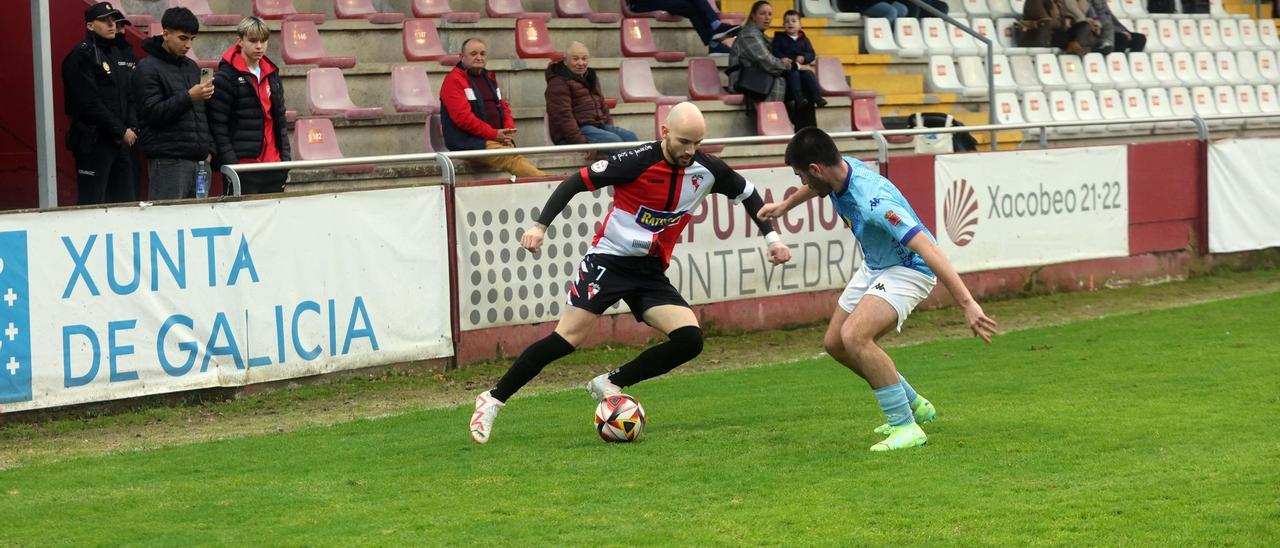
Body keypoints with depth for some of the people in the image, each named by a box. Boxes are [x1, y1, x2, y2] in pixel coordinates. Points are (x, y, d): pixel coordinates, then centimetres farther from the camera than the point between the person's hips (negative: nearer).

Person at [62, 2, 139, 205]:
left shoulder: (122, 53, 16)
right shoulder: (81, 56, -8)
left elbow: (133, 97, 15)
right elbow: (90, 104, -15)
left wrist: (132, 127, -2)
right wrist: (121, 131, -12)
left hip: (123, 141, 8)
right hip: (94, 141, -7)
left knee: (126, 201, 7)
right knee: (92, 203, -7)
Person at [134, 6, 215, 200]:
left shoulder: (191, 67, 18)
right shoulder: (148, 68, -4)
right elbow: (152, 113, -13)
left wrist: (208, 148, 13)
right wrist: (189, 97, -21)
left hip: (198, 160, 7)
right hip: (168, 160, -7)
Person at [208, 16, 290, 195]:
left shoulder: (272, 74, 15)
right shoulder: (226, 76, -5)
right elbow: (218, 125, -9)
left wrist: (285, 160, 10)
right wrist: (231, 165, -15)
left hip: (274, 167, 6)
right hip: (243, 168, -6)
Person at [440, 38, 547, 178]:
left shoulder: (490, 78, 24)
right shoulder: (454, 80, -2)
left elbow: (504, 107, 25)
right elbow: (463, 117, -12)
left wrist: (509, 130, 3)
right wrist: (494, 134, -15)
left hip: (498, 139, 9)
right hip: (469, 142, -9)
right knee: (511, 158, -31)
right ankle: (545, 181, -48)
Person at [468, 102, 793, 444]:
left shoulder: (706, 170, -3)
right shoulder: (638, 162, -18)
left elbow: (746, 193, 17)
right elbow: (577, 182, -13)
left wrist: (771, 237, 11)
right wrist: (540, 225, -21)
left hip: (652, 274, 5)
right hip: (609, 260, -5)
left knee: (690, 340, -13)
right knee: (568, 338, -15)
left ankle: (611, 384, 2)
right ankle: (493, 400, -5)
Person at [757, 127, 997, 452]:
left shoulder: (873, 202, -37)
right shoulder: (839, 171, -10)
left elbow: (928, 250, -42)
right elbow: (816, 187, 19)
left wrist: (968, 304, -47)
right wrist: (785, 206, 37)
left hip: (909, 269, -10)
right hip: (874, 266, 10)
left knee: (854, 336, -28)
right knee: (834, 343, 13)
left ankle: (906, 428, -18)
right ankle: (913, 405, 29)